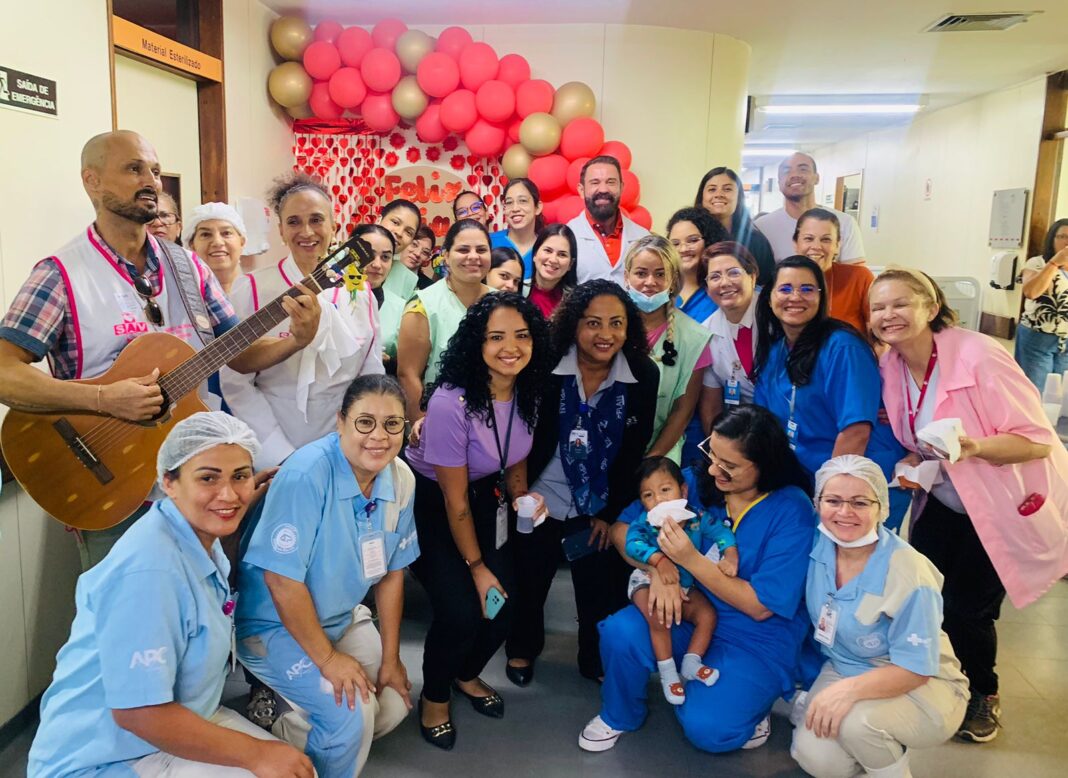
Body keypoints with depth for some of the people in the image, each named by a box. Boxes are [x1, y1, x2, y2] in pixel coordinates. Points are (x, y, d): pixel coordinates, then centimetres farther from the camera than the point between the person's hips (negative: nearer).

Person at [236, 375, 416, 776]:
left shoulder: (401, 480, -10)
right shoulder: (306, 474, -30)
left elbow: (392, 572, 0)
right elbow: (282, 580, -27)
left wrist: (390, 658, 1)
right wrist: (328, 658, -19)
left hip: (342, 616, 7)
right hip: (274, 624, -7)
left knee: (394, 706, 4)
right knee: (352, 713, -19)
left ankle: (281, 732, 22)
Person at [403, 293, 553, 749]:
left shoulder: (527, 391, -12)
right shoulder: (451, 402, -31)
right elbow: (454, 499, -20)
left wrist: (523, 497, -8)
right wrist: (476, 566, -11)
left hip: (484, 495, 6)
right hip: (428, 499, -6)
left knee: (505, 603, -2)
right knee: (462, 610, -15)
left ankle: (467, 675, 32)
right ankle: (434, 697, 18)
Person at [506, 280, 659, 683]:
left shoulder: (644, 375, -12)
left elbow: (634, 452, -5)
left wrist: (611, 511, -3)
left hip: (602, 507, 1)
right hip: (542, 500, 0)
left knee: (603, 593, 10)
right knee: (528, 583, 18)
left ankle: (598, 662, 38)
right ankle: (522, 650, 46)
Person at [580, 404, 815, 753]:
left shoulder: (791, 511, -18)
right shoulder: (698, 483, -8)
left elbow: (760, 606, -18)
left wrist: (690, 560, -26)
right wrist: (659, 569, -23)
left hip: (756, 638, -3)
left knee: (705, 728, -24)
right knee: (619, 633, -23)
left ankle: (743, 703, 12)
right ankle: (619, 716, 8)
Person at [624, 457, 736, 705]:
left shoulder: (696, 518, -15)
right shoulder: (645, 522, -22)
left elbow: (721, 533, -19)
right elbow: (632, 543, -39)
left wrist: (730, 557, -39)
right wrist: (659, 560, -54)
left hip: (684, 586, 4)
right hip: (648, 582, -4)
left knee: (708, 615, -10)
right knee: (659, 620, -25)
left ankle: (691, 665, 8)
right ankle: (668, 673, -4)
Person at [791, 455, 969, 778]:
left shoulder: (909, 574, -26)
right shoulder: (817, 546, -11)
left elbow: (915, 670, -23)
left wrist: (851, 689, -36)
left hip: (925, 690, -4)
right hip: (843, 670, 5)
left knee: (856, 720, -34)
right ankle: (880, 745, 14)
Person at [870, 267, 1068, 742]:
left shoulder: (977, 355, -26)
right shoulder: (891, 368, -6)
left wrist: (975, 446, -41)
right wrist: (912, 463, -11)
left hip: (1008, 504, -5)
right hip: (945, 502, 6)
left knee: (967, 608, -2)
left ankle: (983, 695, 30)